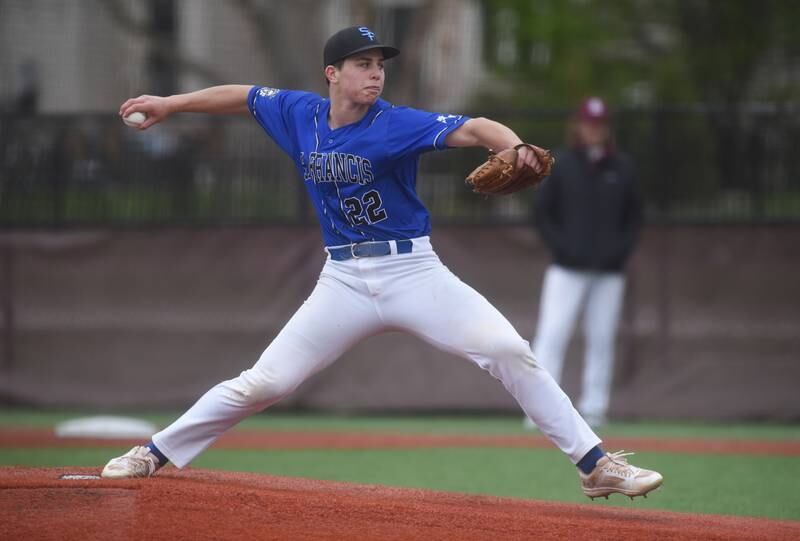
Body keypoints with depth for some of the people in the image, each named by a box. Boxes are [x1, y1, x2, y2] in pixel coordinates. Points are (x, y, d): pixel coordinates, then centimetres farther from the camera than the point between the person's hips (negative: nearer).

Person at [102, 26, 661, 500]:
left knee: (510, 351, -18)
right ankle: (154, 455, 15)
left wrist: (515, 147, -47)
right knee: (263, 383, 0)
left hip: (413, 271, -2)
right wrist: (171, 104, 21)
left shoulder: (397, 124, -12)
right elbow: (242, 96, 20)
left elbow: (472, 129, -26)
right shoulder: (299, 114, 1)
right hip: (344, 281, 3)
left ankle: (596, 464, -12)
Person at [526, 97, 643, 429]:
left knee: (602, 340, 4)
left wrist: (622, 249, -2)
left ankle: (594, 409, 12)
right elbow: (543, 212, 4)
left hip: (609, 272, 3)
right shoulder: (562, 164, 2)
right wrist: (559, 246, -8)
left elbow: (634, 215, 13)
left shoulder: (622, 168, 8)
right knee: (551, 336, -12)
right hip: (567, 270, -2)